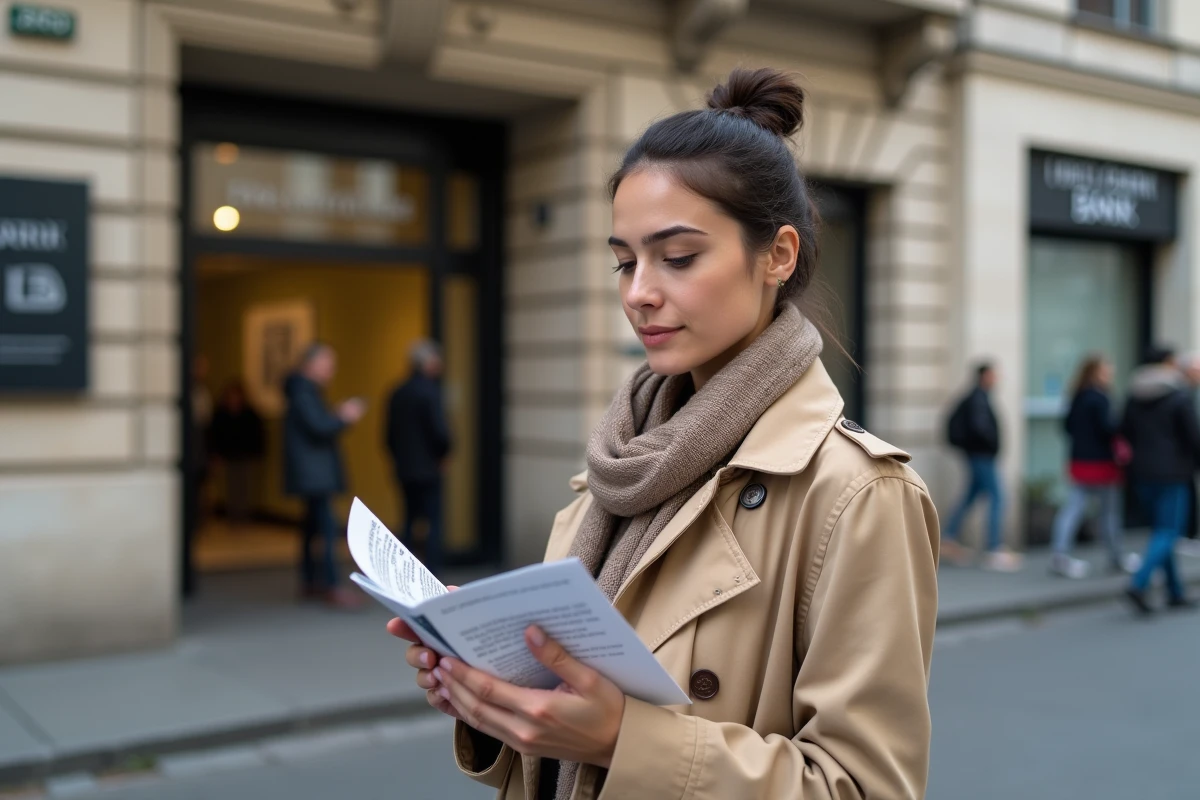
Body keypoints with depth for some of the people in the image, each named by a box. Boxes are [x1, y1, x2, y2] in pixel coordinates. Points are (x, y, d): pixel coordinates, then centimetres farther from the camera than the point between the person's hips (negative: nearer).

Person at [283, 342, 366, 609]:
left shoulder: (306, 391, 19)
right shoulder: (303, 392, -15)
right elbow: (318, 427, -23)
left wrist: (339, 416, 9)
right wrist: (344, 418, -9)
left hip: (314, 474, 11)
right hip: (314, 474, -11)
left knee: (314, 526, 14)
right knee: (327, 528, -14)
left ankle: (310, 582, 21)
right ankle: (331, 587, -16)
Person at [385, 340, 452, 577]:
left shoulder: (397, 393, 6)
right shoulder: (430, 391, -15)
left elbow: (388, 435, 8)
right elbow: (439, 432, -19)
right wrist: (443, 453, 0)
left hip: (404, 468, 7)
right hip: (428, 468, -7)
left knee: (409, 521, 16)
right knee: (434, 522, -2)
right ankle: (431, 573, -5)